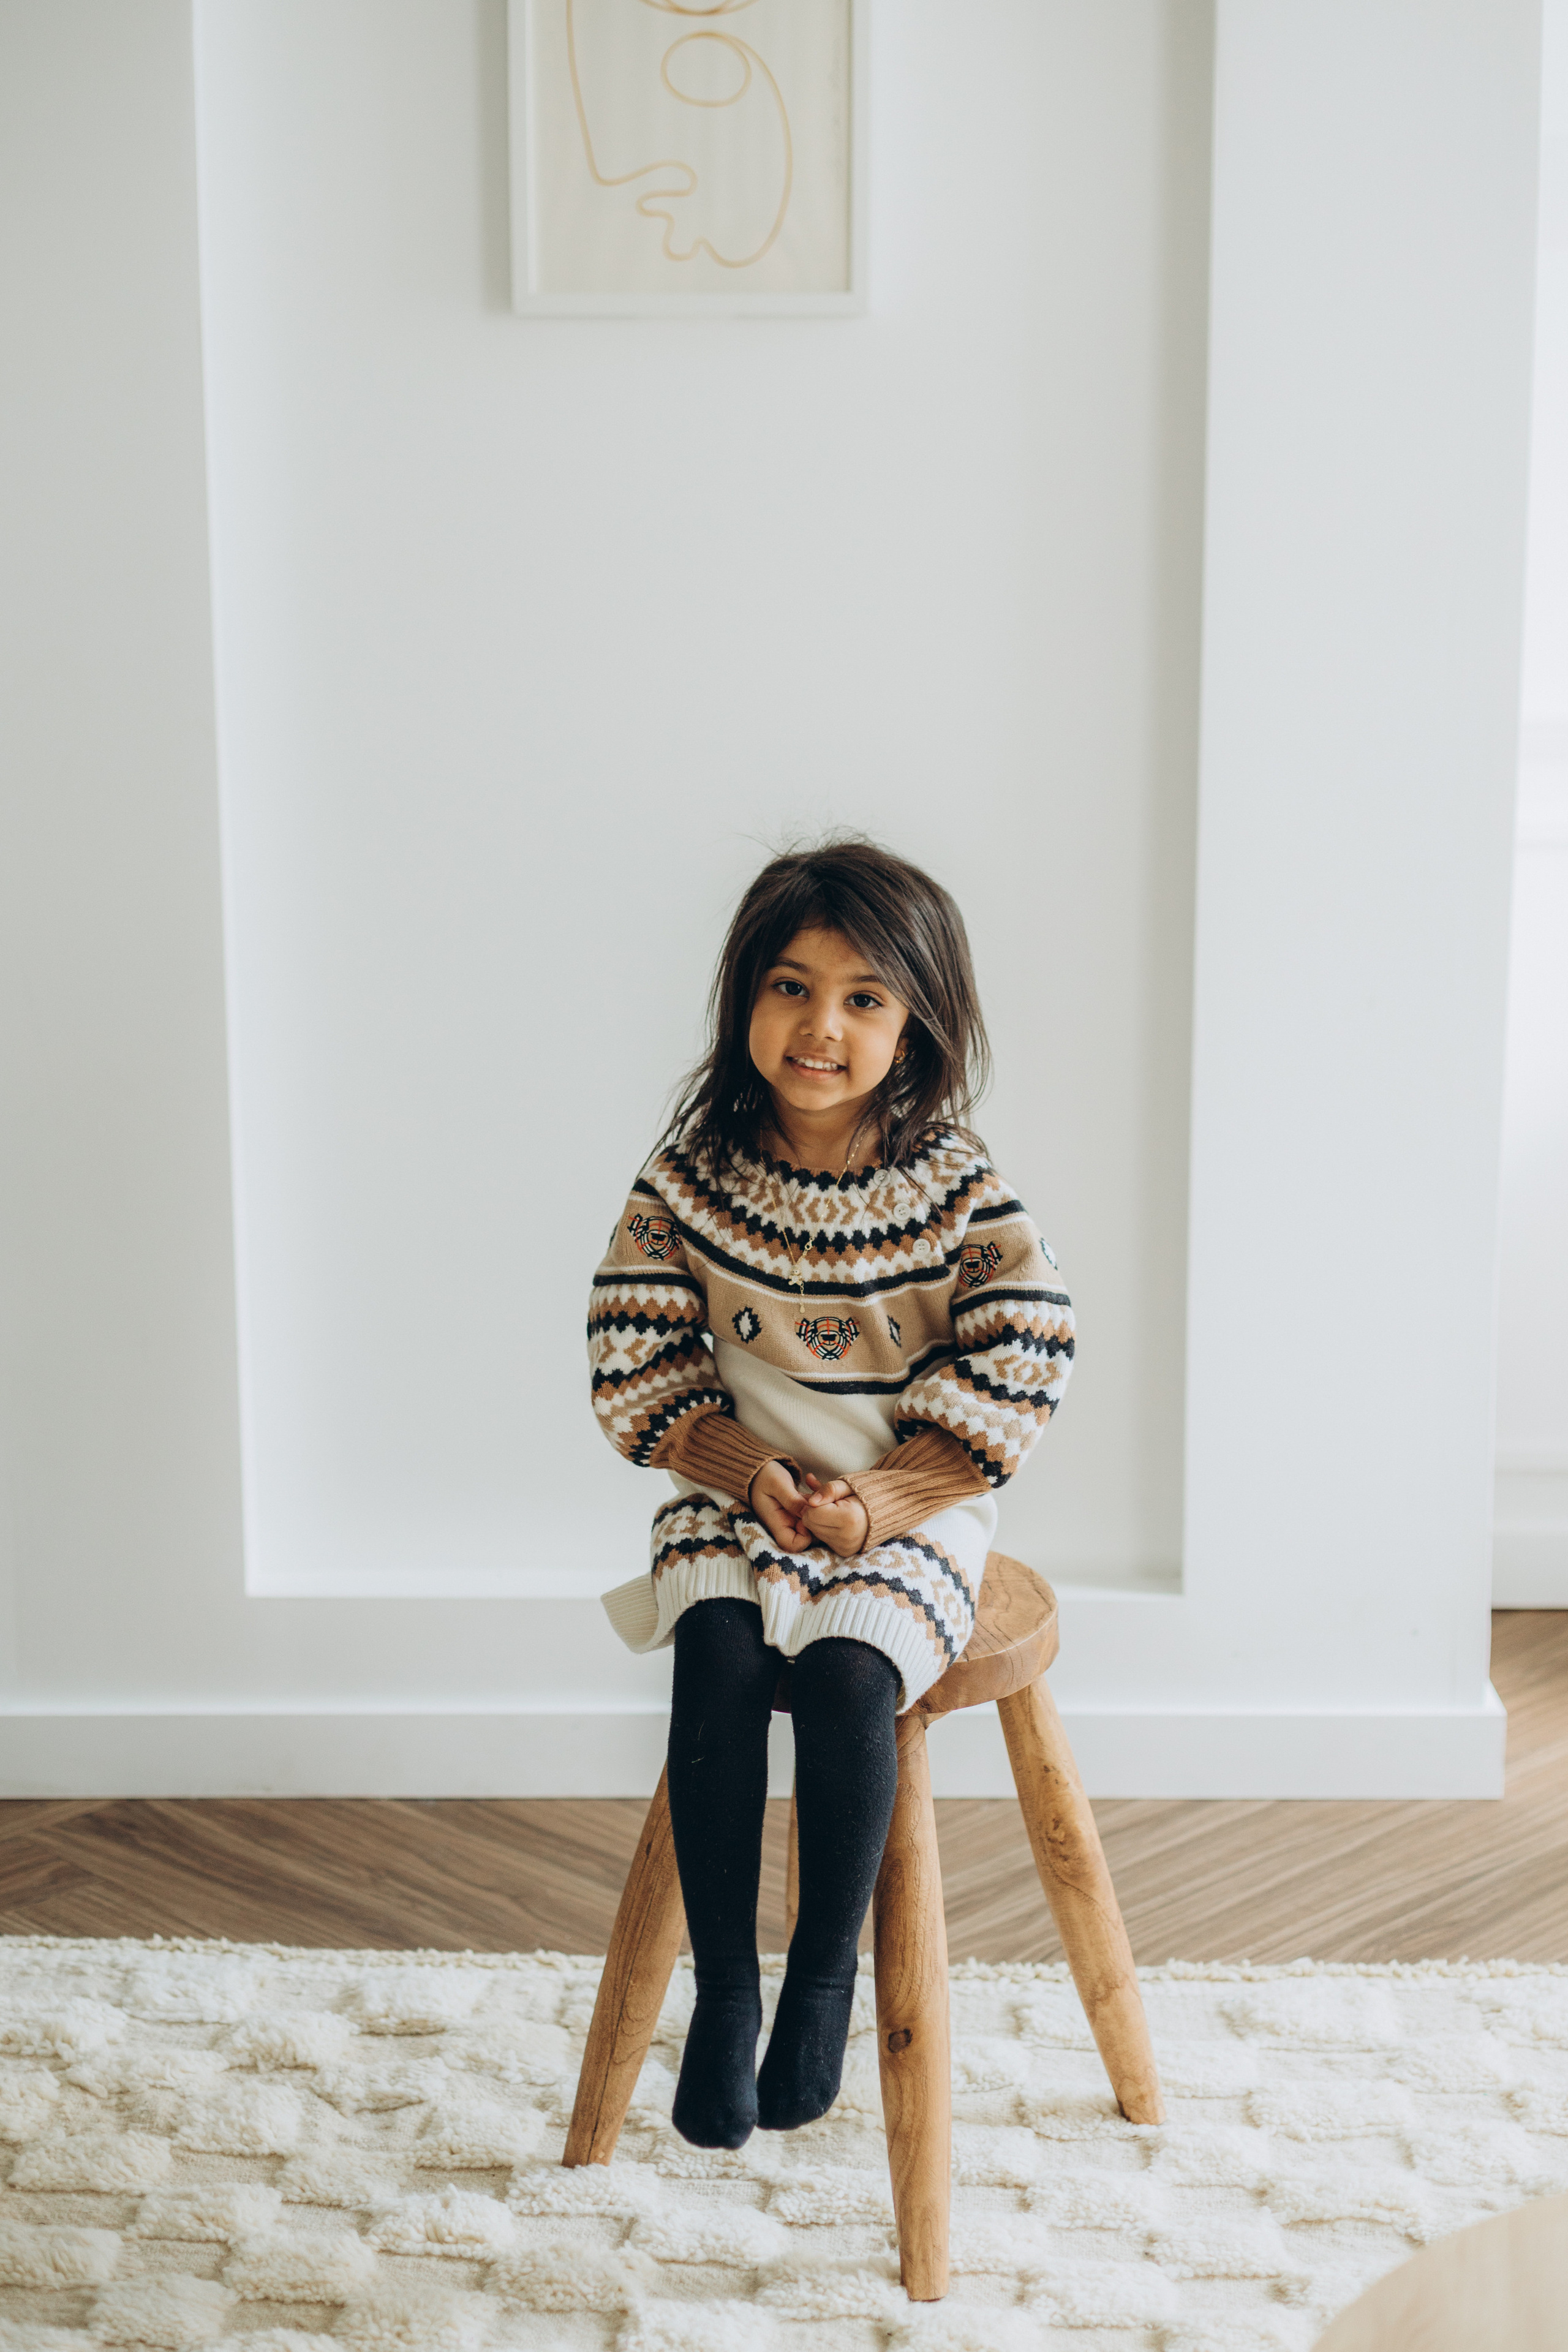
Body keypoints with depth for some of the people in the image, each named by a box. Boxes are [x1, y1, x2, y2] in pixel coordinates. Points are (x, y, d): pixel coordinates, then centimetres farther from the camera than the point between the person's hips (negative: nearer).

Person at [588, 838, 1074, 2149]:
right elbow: (641, 1372, -1)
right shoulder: (692, 1174, -4)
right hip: (738, 1491, 2)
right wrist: (754, 1476, -16)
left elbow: (1016, 1380, -9)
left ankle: (826, 1976, -4)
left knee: (847, 1674, -27)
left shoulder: (961, 1189, -9)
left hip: (912, 1507, -2)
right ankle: (723, 1990, -11)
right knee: (719, 1660, -26)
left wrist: (880, 1501, -19)